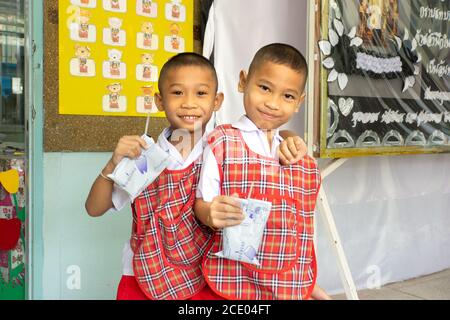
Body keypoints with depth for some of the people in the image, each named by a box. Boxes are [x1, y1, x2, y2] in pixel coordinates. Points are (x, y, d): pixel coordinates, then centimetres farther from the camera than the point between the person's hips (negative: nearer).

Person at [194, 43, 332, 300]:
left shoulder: (300, 157, 8)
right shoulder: (222, 142, -5)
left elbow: (301, 224, 13)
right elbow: (202, 204, -6)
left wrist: (309, 282, 13)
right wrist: (211, 215, -28)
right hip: (233, 284, -3)